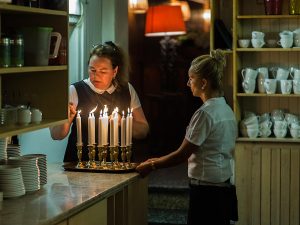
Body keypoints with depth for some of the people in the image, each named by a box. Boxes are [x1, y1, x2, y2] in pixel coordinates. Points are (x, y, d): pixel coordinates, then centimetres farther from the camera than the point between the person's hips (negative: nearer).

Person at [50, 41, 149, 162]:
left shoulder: (127, 90, 7)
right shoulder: (75, 91, 0)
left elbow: (143, 131, 11)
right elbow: (56, 135, 0)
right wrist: (66, 119, -20)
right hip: (80, 164, -2)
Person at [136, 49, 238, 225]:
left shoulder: (205, 113, -17)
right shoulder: (226, 110, 10)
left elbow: (182, 154, -13)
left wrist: (152, 166, 0)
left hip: (206, 189, -9)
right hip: (223, 186, 9)